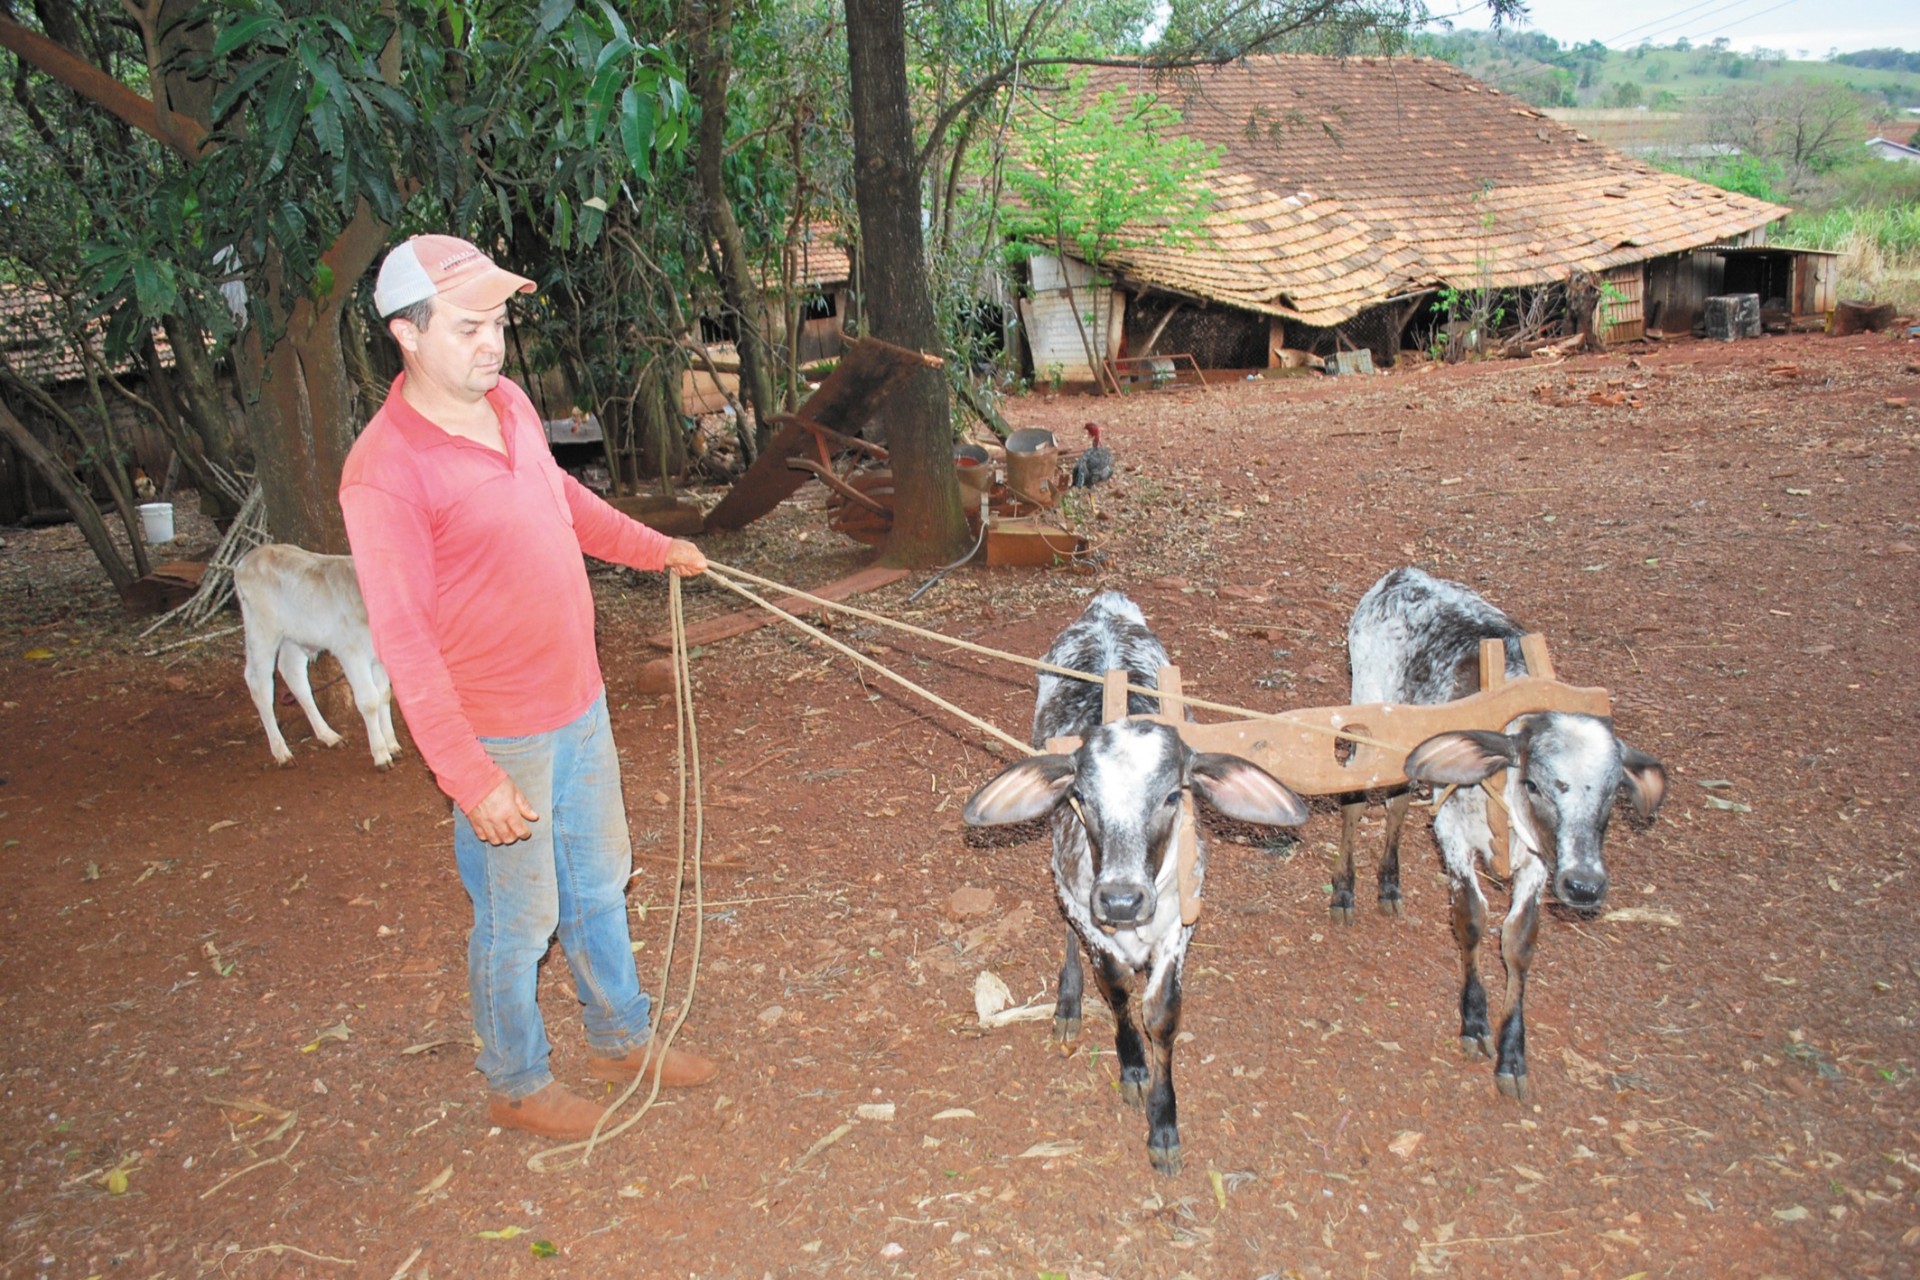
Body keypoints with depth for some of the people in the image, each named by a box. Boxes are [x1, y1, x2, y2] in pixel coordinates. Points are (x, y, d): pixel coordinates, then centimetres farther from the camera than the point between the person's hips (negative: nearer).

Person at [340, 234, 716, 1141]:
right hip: (498, 734, -8)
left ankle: (622, 1039, 42)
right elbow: (404, 642, -24)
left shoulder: (508, 403, 2)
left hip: (578, 701, 8)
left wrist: (656, 549, 27)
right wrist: (472, 780, -25)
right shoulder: (386, 470, -23)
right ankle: (516, 1084, 32)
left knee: (600, 879, 21)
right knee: (520, 915, 9)